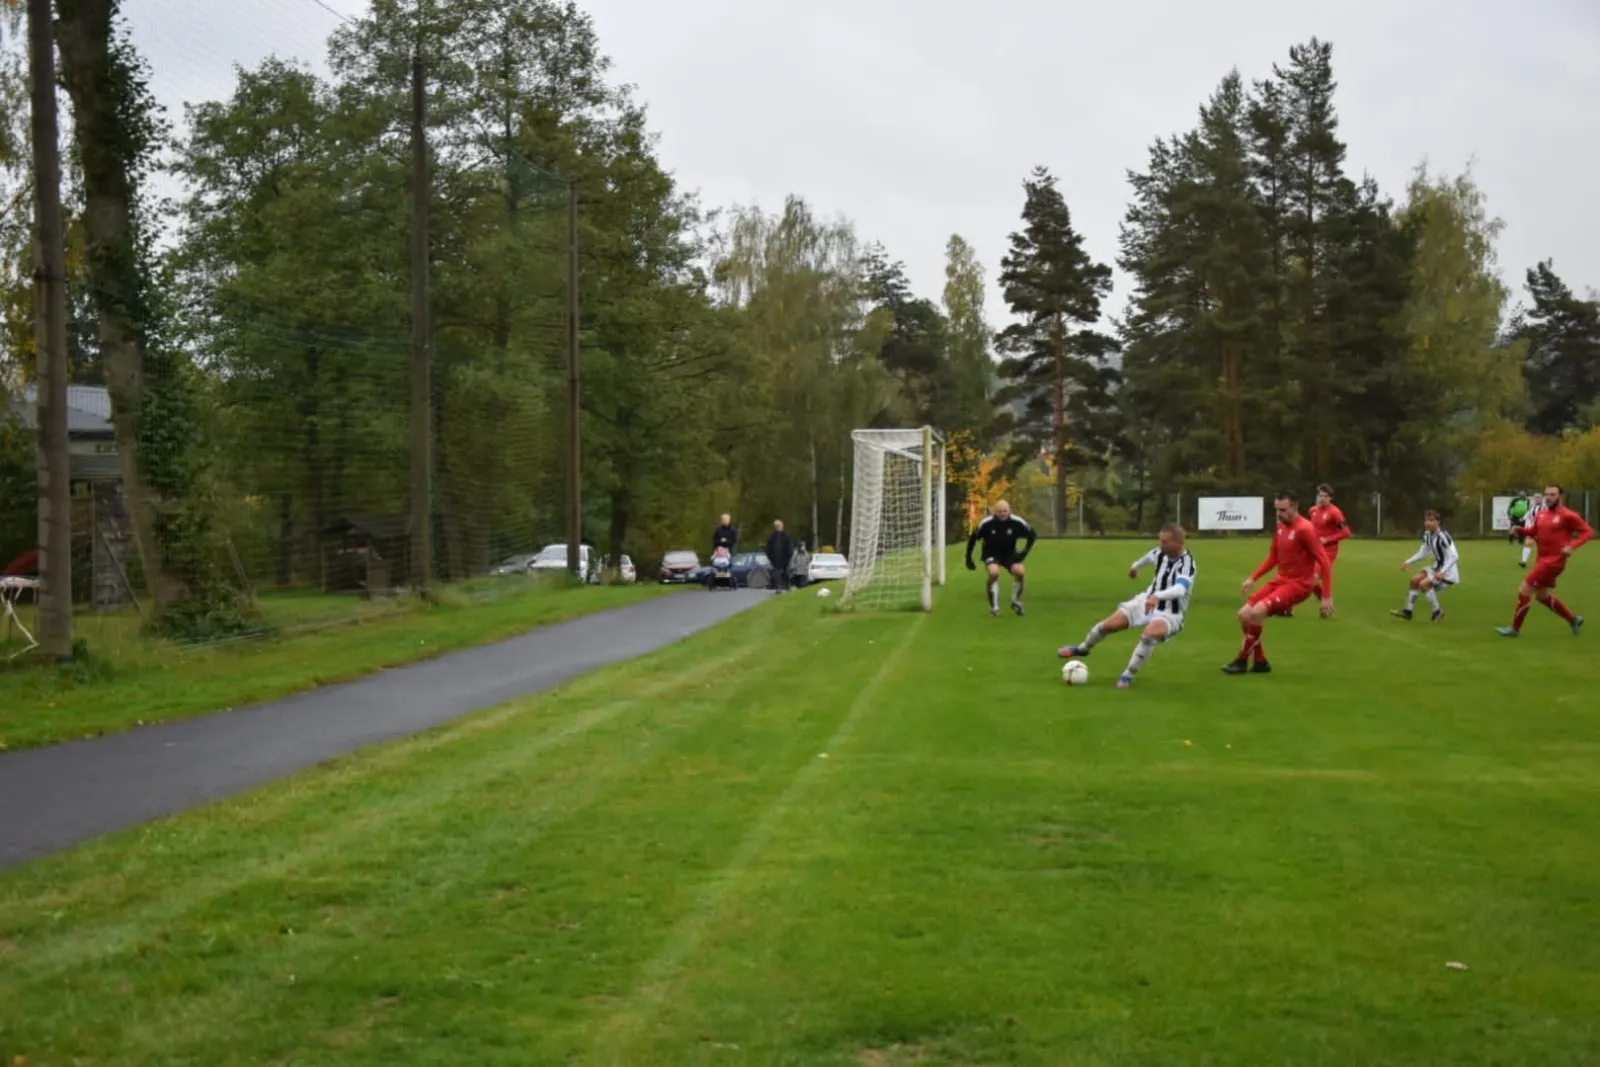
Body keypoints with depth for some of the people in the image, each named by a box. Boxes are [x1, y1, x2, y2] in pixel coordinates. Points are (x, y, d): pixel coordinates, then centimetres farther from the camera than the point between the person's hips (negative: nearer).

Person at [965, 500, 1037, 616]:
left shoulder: (1017, 522, -18)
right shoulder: (986, 523, -21)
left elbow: (1033, 534, -4)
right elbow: (973, 538, -7)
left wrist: (1025, 552, -15)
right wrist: (969, 559, -4)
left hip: (1009, 554, 2)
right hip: (991, 554, -2)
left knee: (1020, 571, -24)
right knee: (994, 572, -32)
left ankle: (1016, 602, 3)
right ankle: (994, 607, -16)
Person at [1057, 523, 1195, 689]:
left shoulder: (1186, 564, -26)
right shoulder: (1161, 552, -6)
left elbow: (1180, 589, -45)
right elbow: (1149, 557, 20)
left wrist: (1157, 596, -62)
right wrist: (1135, 567, 40)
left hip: (1170, 614, -6)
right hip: (1148, 601, 6)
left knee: (1149, 633, -37)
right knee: (1111, 624, -7)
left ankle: (1128, 676, -20)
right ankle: (1082, 648, 24)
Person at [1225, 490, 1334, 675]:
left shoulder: (1305, 529, -18)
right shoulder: (1281, 526, 7)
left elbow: (1324, 562, -18)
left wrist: (1327, 597, -21)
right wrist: (1253, 578, 13)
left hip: (1299, 584, -8)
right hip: (1281, 580, 8)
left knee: (1256, 613, -24)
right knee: (1244, 614, 0)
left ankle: (1242, 660, -7)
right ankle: (1260, 662, 13)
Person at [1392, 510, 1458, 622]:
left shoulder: (1442, 537, -25)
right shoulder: (1427, 535, 2)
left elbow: (1454, 556, -27)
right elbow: (1423, 553, 15)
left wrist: (1442, 572, -35)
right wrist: (1408, 562, 5)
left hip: (1448, 571, -9)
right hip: (1437, 567, 9)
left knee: (1424, 584, -21)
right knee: (1415, 579, 2)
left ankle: (1437, 612, -5)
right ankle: (1408, 611, 8)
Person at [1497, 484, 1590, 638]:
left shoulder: (1568, 516, -13)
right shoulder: (1542, 513, 9)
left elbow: (1588, 531, -10)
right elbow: (1534, 531, 21)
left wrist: (1572, 546, -23)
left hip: (1554, 561, -9)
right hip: (1544, 560, 9)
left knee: (1524, 590, -9)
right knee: (1542, 595, 20)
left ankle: (1515, 629, 3)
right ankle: (1574, 620, 35)